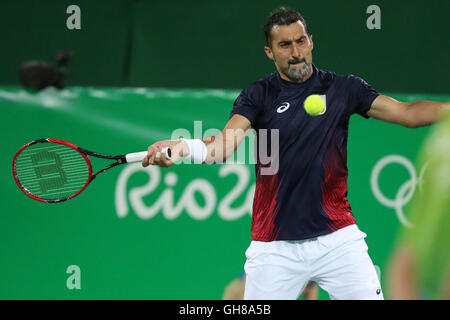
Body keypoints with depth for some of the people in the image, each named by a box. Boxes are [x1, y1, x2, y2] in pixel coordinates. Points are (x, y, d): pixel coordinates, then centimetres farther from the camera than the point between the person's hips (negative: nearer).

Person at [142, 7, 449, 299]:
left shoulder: (343, 89, 5)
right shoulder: (258, 95, 0)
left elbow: (407, 113, 5)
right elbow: (225, 143, -15)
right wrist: (186, 147, -36)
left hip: (337, 238, 1)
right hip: (275, 245, -1)